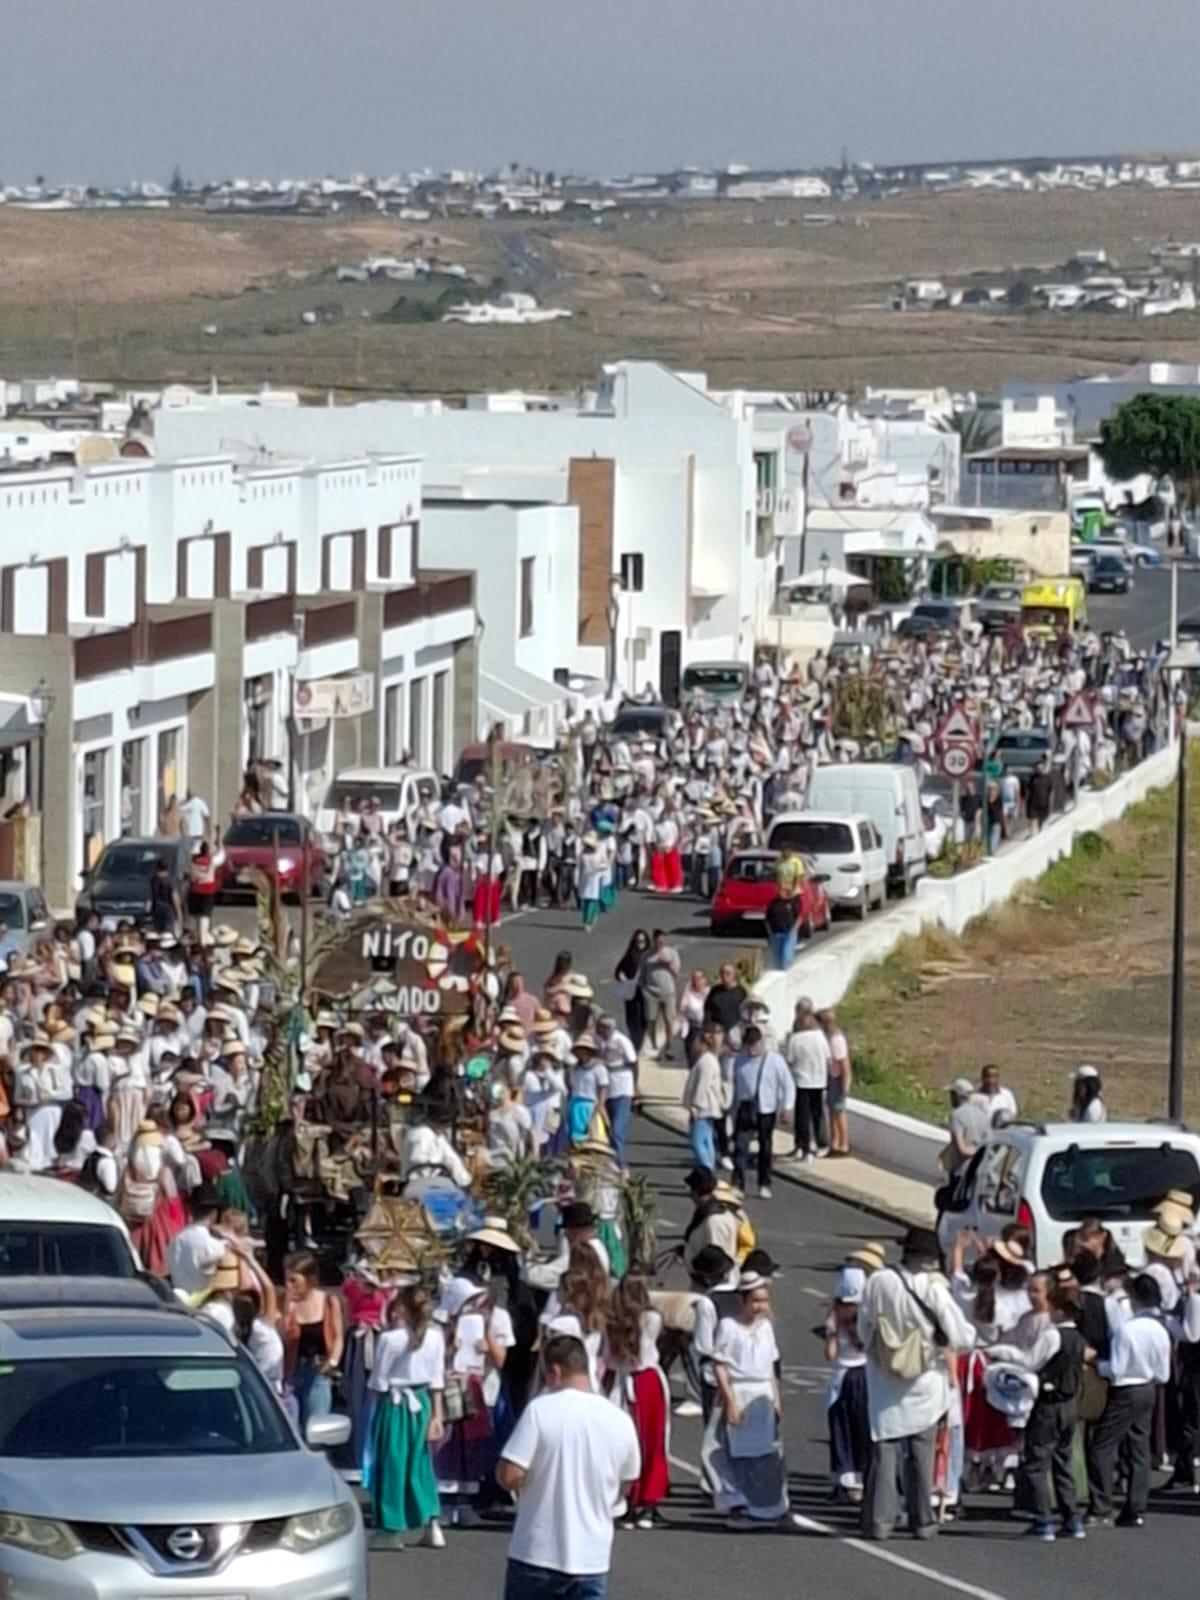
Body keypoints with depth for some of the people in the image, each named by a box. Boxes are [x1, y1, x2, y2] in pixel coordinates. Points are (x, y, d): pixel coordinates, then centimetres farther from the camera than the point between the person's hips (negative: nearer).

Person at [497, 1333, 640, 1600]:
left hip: (536, 1553, -3)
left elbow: (509, 1475, -15)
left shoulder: (540, 1410, -12)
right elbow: (625, 1487, 14)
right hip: (592, 1558, 3)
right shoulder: (620, 1421, 1)